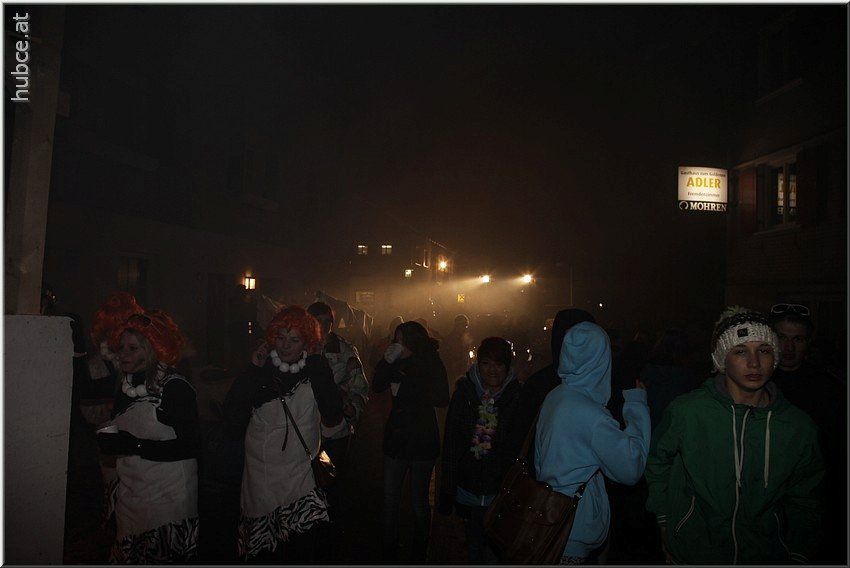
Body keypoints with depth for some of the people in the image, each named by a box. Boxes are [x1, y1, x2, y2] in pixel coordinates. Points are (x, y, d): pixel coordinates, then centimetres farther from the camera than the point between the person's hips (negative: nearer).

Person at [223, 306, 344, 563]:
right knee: (265, 552, 11)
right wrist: (253, 370, -14)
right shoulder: (261, 367, -3)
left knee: (303, 550, -1)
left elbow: (333, 417, -13)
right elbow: (232, 416, -9)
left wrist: (318, 367, -17)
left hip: (301, 473, 0)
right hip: (262, 472, 0)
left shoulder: (316, 369, -3)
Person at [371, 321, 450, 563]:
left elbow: (442, 398, -15)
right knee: (390, 499, 5)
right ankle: (389, 553, 20)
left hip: (423, 441, -3)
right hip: (396, 438, 4)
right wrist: (387, 361, -18)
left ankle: (419, 554, 22)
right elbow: (377, 386, -4)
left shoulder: (433, 364, -4)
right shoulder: (398, 363, 6)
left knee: (419, 502, 5)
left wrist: (404, 390, -14)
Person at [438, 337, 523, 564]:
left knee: (495, 554, 1)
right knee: (474, 547, 20)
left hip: (502, 493, -2)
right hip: (467, 491, 3)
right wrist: (447, 491, 0)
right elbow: (450, 443, 0)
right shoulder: (464, 392, -2)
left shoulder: (519, 397, -7)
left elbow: (524, 447, -4)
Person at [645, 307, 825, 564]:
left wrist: (798, 556, 1)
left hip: (767, 553, 2)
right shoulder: (686, 411, -16)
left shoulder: (799, 426, -8)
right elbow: (657, 460, 0)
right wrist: (665, 524, 3)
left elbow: (803, 503, 5)